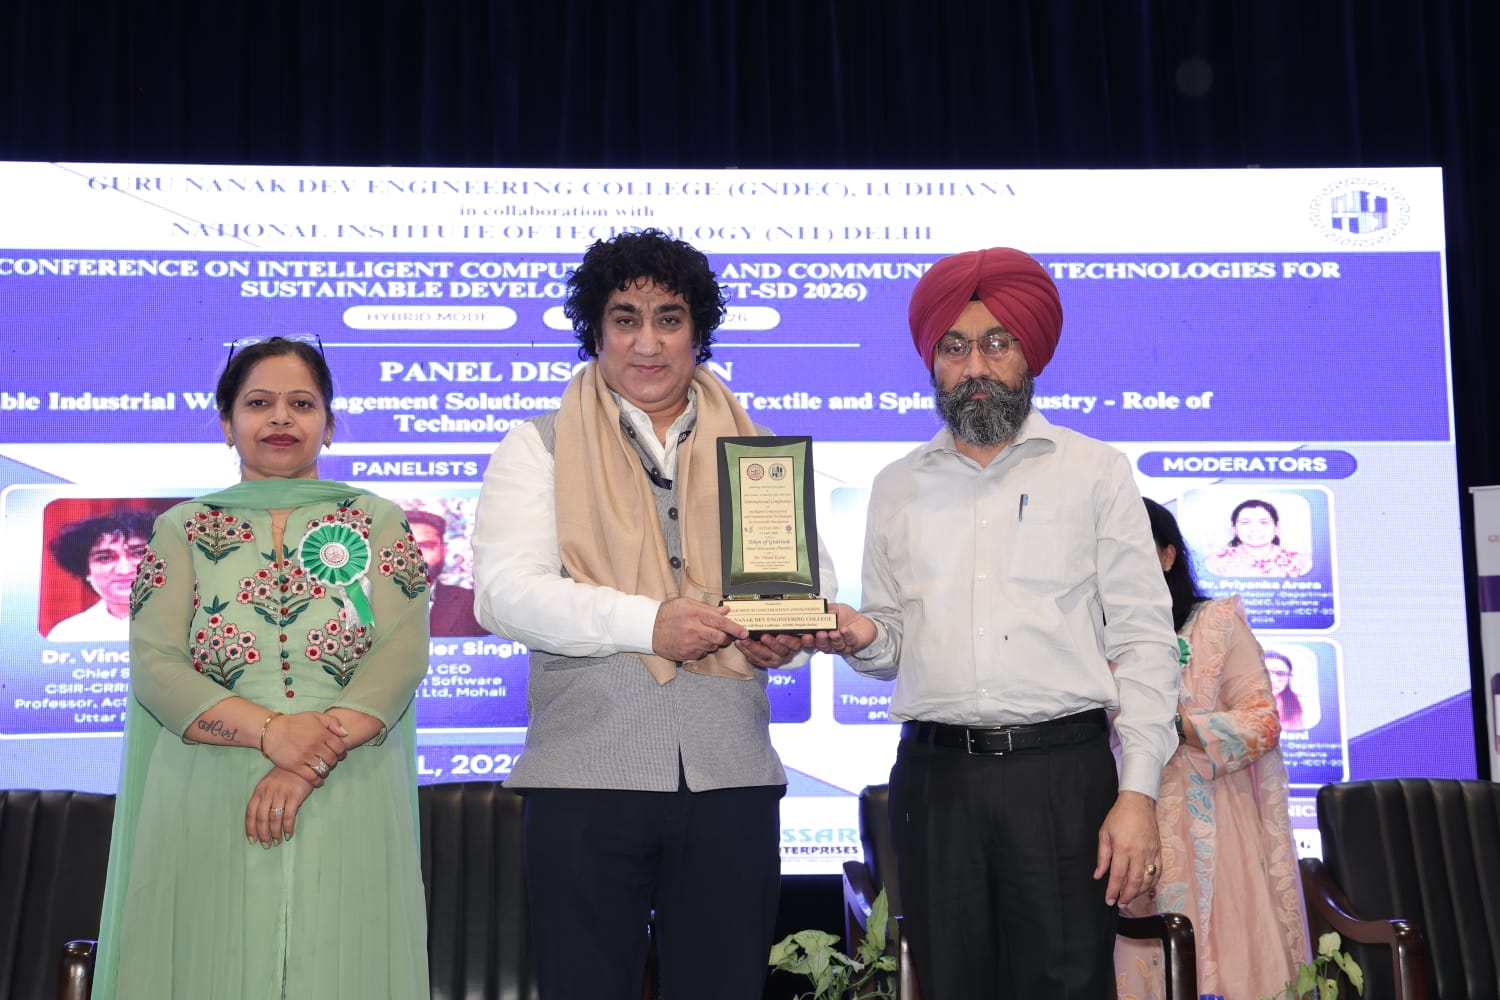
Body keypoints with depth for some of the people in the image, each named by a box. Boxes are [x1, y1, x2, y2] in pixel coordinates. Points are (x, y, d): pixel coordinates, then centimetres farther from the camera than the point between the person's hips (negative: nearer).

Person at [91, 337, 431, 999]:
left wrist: (310, 766, -15)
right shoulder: (183, 530, 10)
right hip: (207, 818, 0)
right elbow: (154, 664, -1)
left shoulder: (378, 523, 9)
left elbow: (404, 652, -4)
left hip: (349, 813, 0)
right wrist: (269, 731, -16)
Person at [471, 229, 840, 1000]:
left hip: (732, 773, 2)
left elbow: (812, 576, 14)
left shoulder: (756, 452, 16)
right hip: (587, 773, -2)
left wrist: (786, 632, -10)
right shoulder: (538, 447, 7)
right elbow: (506, 591, -5)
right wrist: (647, 622, -17)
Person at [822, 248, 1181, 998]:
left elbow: (1144, 640, 0)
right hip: (934, 775, 3)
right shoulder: (897, 486, 14)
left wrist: (1139, 793, -9)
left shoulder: (1095, 471, 6)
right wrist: (863, 637, -8)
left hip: (1061, 773, -2)